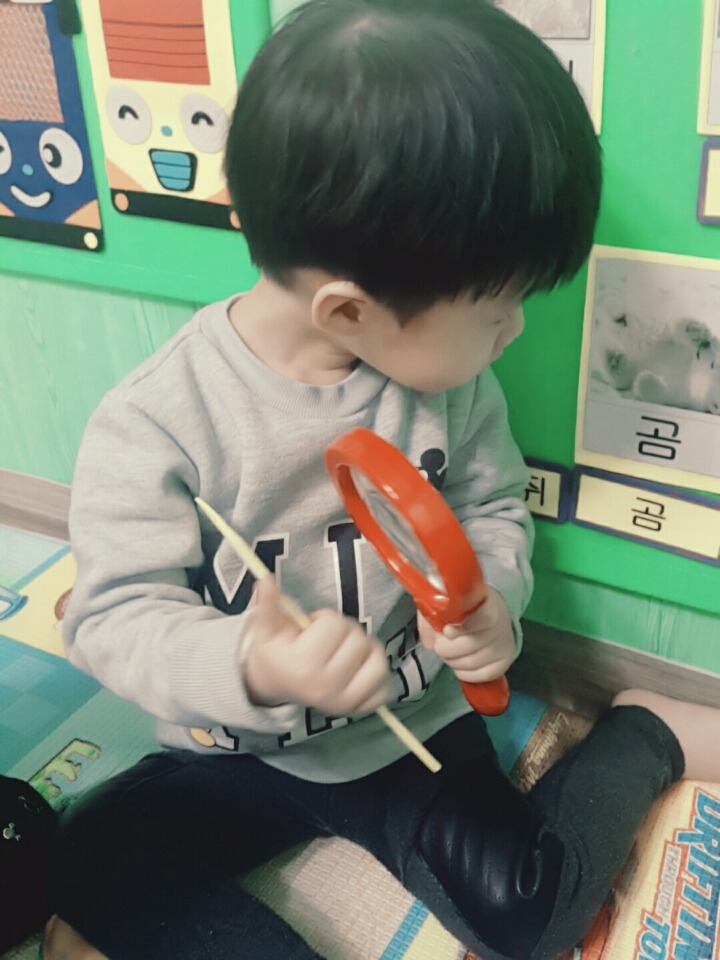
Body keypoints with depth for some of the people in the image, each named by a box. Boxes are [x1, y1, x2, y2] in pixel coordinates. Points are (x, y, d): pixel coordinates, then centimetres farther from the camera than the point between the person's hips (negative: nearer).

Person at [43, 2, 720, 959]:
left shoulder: (449, 379, -12)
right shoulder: (154, 424, -25)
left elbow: (492, 504, 2)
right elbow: (120, 611, -21)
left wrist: (491, 596, -20)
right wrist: (248, 668, -41)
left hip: (415, 727, 2)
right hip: (234, 753, -1)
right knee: (89, 868, -19)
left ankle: (642, 733, 11)